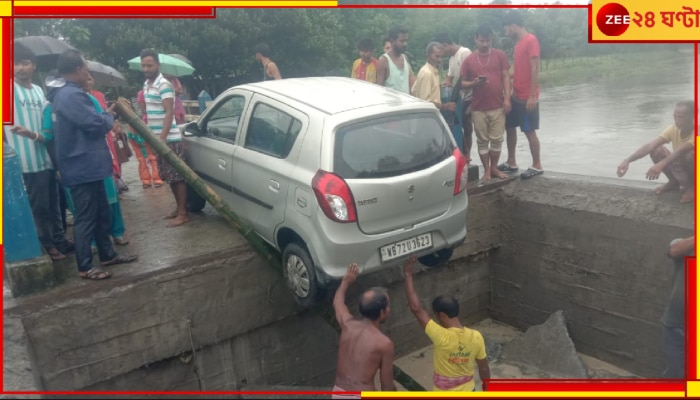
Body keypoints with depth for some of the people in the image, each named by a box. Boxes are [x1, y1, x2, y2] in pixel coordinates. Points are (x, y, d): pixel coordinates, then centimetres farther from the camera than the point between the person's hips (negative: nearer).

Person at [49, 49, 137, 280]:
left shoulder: (68, 94, 16)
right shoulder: (72, 95, -19)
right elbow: (96, 125, -21)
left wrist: (106, 115, 11)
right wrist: (110, 115, -2)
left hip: (87, 165, 11)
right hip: (82, 167, -11)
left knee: (101, 213, 18)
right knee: (86, 218, -3)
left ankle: (107, 254, 29)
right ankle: (85, 267, 7)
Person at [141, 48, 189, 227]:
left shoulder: (164, 84, -13)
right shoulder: (146, 84, 14)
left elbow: (169, 112, -20)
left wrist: (162, 138, -26)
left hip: (170, 139, -9)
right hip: (158, 138, 9)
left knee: (178, 177, -4)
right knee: (169, 177, 14)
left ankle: (183, 213, 0)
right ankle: (178, 208, 24)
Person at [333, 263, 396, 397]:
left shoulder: (347, 324, 0)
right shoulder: (384, 343, -15)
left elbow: (337, 302, 24)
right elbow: (387, 385, -7)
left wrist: (346, 281, 36)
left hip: (338, 394, 6)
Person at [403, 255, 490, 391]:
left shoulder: (442, 337, -31)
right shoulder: (476, 337, -16)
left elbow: (416, 308, -31)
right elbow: (484, 368, -3)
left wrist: (408, 275, -26)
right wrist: (486, 389, 16)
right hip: (468, 393, 4)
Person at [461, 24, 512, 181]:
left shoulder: (500, 55, 3)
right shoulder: (469, 60, 3)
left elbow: (506, 77, 2)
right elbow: (463, 83, 7)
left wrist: (507, 98, -7)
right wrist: (474, 83, -15)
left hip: (498, 106, 0)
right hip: (478, 108, 0)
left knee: (497, 139, 4)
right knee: (482, 140, 6)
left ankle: (494, 167, 20)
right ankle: (486, 170, 16)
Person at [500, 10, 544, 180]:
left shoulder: (531, 40, -14)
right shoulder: (519, 42, 14)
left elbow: (535, 69, -19)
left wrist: (532, 95, -22)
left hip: (527, 97, -9)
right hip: (516, 96, 9)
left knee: (529, 131, -2)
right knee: (509, 127, 13)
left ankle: (537, 166, 10)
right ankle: (511, 162, 24)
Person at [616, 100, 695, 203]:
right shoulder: (673, 129, -11)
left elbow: (682, 150, -46)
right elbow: (650, 146, -24)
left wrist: (661, 165, -61)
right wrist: (627, 160, -39)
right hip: (684, 170, 6)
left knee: (684, 155, -36)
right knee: (656, 150, -16)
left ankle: (692, 187, -10)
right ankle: (674, 182, 3)